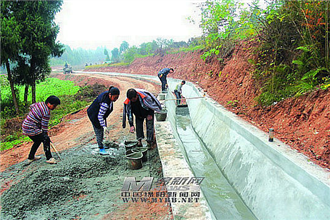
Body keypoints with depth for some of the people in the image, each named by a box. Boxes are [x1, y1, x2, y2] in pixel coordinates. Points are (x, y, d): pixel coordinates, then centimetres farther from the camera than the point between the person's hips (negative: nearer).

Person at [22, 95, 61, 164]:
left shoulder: (40, 103, 5)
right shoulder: (47, 113, -21)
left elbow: (31, 106, 25)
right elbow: (44, 126, -16)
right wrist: (46, 135, -5)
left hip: (25, 126, 10)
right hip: (31, 130, -10)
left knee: (38, 141, 24)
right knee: (46, 139, -12)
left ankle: (31, 157, 37)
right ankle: (49, 158, -11)